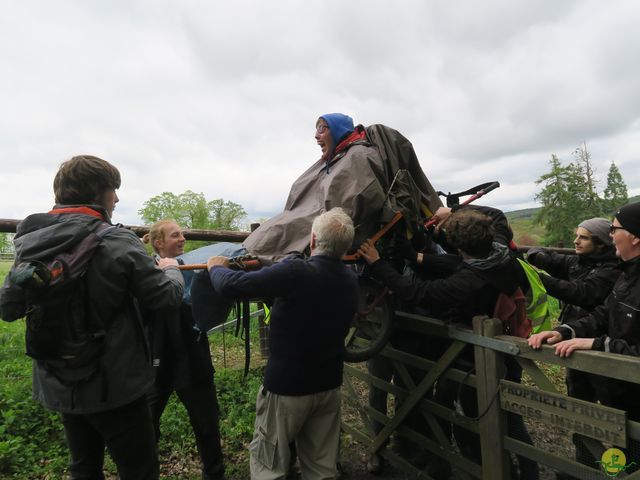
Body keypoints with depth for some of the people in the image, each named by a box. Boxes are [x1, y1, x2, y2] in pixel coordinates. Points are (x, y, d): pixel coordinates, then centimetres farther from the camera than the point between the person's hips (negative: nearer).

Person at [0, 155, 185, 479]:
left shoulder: (30, 242, -2)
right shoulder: (116, 242, -20)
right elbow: (169, 297, -17)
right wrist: (170, 269, 4)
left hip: (59, 385, 6)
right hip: (114, 385, -6)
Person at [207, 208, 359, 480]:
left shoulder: (295, 272, -25)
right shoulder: (351, 280, -3)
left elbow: (231, 286, -25)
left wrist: (216, 266, -4)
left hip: (286, 385, -6)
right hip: (329, 384, 6)